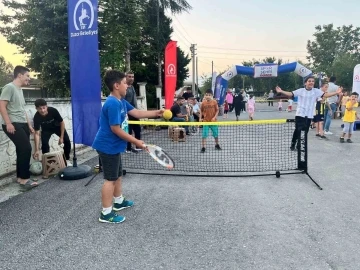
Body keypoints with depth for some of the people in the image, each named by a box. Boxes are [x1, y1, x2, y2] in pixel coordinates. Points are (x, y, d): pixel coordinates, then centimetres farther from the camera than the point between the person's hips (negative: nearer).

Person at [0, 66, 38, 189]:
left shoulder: (19, 90, 19)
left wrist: (29, 125, 22)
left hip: (22, 124, 9)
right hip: (13, 125, -9)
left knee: (22, 150, 9)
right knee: (26, 148, -15)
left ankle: (21, 177, 17)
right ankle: (24, 178, -7)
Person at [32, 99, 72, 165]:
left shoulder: (53, 110, -35)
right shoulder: (37, 117, -31)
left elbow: (62, 122, -20)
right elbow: (37, 133, -29)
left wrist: (61, 137, -18)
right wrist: (37, 150, -35)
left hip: (57, 126, 0)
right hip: (46, 129, 0)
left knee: (67, 141, -14)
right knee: (44, 143, -23)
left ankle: (67, 160, 6)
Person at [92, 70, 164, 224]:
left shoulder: (121, 101, 8)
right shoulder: (113, 104, -24)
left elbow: (137, 113, 13)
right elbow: (116, 129, -25)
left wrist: (157, 113, 6)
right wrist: (136, 142, -20)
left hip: (114, 146, 10)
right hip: (108, 147, -10)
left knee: (117, 175, 22)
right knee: (110, 179, -4)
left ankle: (119, 201, 39)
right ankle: (106, 213, 6)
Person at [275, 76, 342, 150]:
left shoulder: (316, 91, 4)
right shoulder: (300, 90, -1)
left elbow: (325, 95, -3)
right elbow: (291, 94, -7)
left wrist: (336, 93, -14)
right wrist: (281, 91, -21)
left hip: (309, 116, 3)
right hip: (300, 114, -2)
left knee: (305, 131, 6)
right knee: (298, 130, -8)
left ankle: (299, 145, 21)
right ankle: (293, 144, 9)